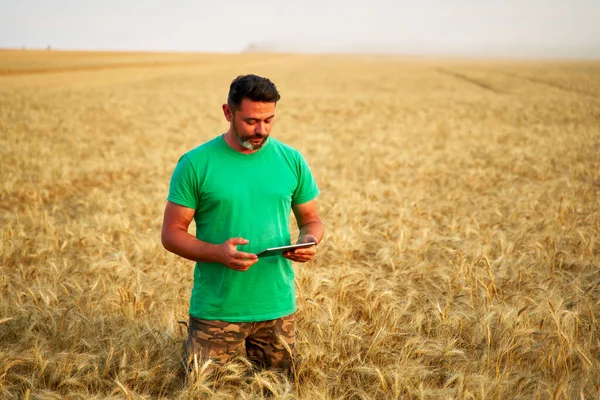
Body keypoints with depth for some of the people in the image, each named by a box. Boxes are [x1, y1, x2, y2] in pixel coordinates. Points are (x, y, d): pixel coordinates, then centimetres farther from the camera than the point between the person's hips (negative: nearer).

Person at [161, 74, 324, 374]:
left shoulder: (291, 161, 1)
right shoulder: (195, 164, -8)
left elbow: (311, 219, 11)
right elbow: (171, 233, -6)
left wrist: (310, 240, -13)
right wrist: (218, 253, -23)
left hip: (278, 309, 3)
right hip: (216, 312, -3)